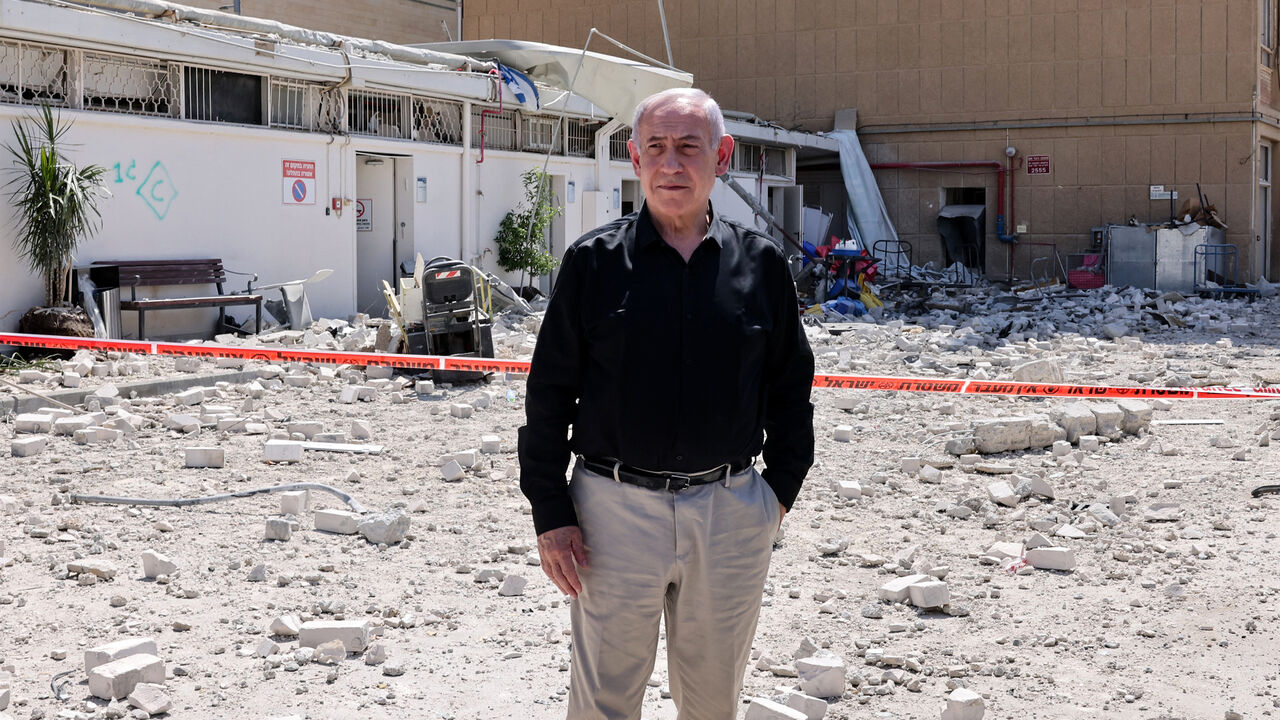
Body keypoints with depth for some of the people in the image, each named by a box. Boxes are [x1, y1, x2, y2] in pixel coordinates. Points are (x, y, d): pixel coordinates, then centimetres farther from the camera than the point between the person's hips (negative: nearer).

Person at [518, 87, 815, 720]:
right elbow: (549, 394, 0)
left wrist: (781, 489, 7)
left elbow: (791, 387, 12)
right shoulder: (595, 261, -3)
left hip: (730, 511, 2)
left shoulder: (760, 263, 3)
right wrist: (550, 513, -3)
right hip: (615, 510, -1)